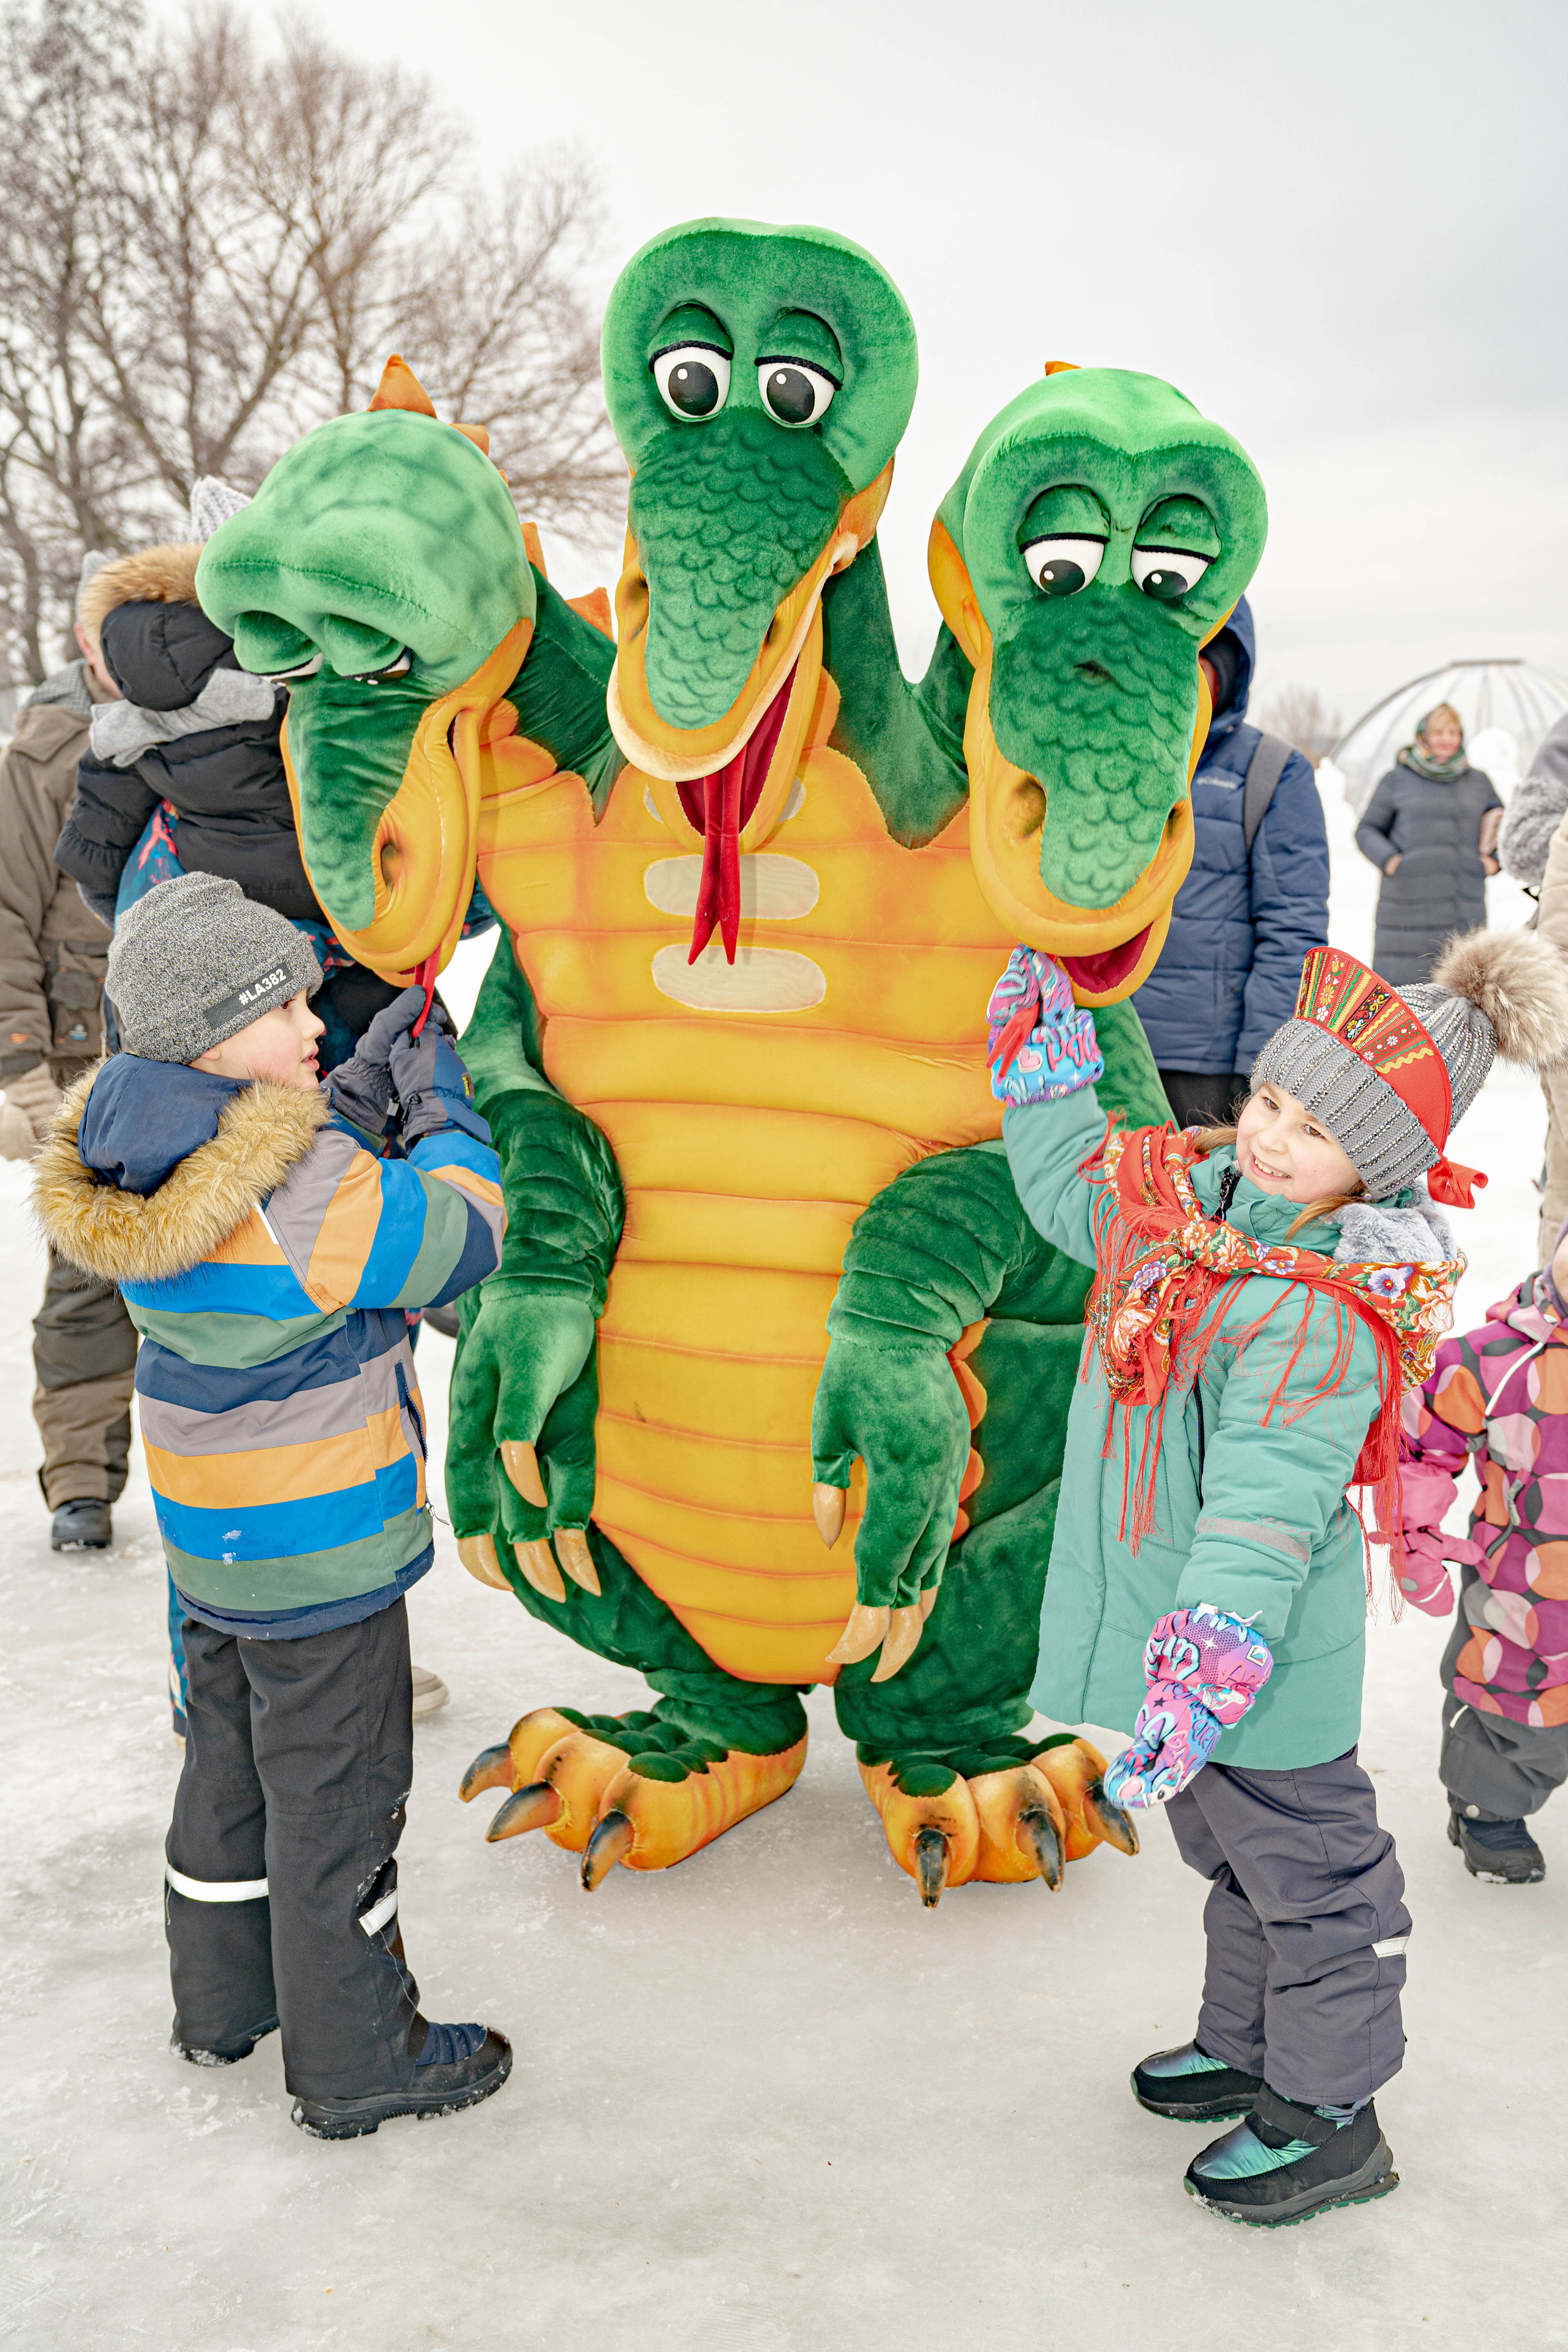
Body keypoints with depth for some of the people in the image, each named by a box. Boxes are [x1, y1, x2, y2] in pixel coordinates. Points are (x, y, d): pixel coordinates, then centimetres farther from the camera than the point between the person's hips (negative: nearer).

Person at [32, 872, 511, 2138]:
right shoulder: (314, 1189, -30)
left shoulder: (133, 1166, -2)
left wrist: (361, 1094, 3)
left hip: (210, 1538, 9)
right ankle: (356, 2059, 23)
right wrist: (440, 1104, -3)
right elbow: (460, 1235, -16)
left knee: (233, 1760, 25)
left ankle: (224, 1999, 43)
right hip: (323, 1550, -8)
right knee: (336, 1794, 7)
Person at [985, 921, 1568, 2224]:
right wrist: (1048, 1073, 10)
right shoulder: (1186, 1201, -3)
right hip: (1188, 1629, 9)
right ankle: (1250, 2046, 49)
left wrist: (1215, 1645, -48)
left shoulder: (1326, 1315, -30)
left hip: (1263, 1662, -9)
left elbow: (1269, 1497, -39)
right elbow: (1074, 1192, 16)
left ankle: (1330, 2118, 32)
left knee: (1306, 1875, 12)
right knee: (1236, 1855, 27)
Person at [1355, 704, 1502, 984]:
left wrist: (1495, 858, 11)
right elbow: (1367, 829, 10)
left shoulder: (1479, 782, 18)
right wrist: (1388, 859, -8)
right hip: (1409, 900, -3)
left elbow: (1503, 823, 30)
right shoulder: (1398, 779, 8)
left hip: (1466, 906, 3)